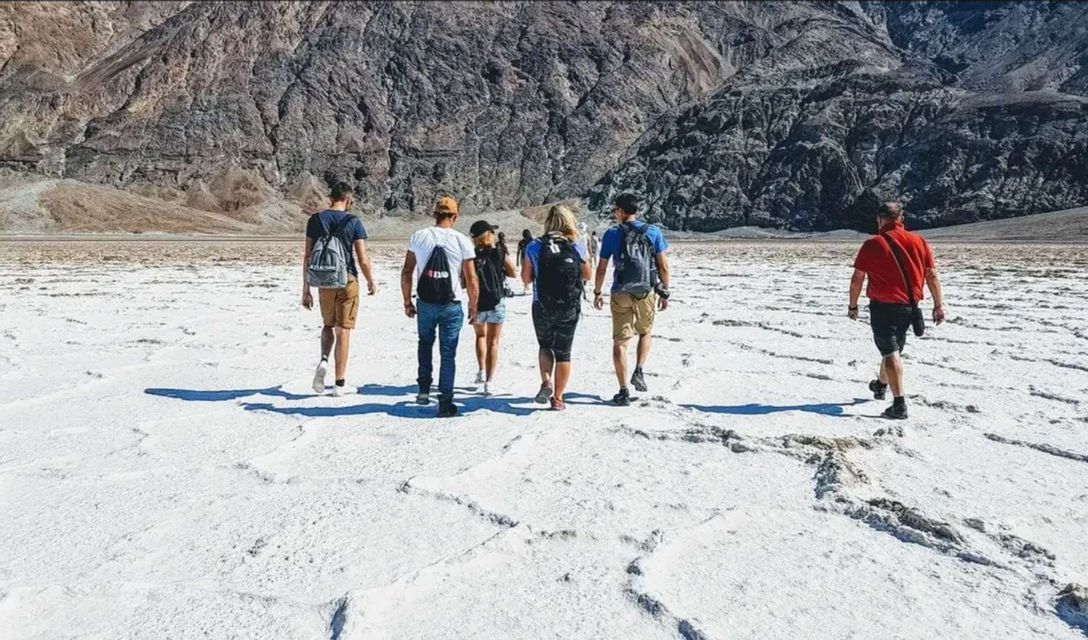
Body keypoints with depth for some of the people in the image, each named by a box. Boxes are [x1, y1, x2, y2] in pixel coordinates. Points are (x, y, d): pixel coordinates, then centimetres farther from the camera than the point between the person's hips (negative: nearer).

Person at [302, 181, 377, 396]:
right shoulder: (354, 222, -6)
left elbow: (307, 257, 1)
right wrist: (371, 282, 9)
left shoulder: (315, 220, 2)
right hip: (347, 281, -2)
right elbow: (363, 259, -8)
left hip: (324, 282, 3)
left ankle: (323, 360, -4)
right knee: (343, 330, 4)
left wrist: (306, 290, 6)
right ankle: (340, 384, 6)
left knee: (328, 325, 23)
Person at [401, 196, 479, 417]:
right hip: (451, 307, -2)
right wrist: (473, 308, 6)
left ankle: (424, 389, 22)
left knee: (425, 343, 26)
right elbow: (471, 280, -5)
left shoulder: (418, 236, 0)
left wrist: (407, 302, 11)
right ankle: (445, 403, 8)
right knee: (448, 354, 6)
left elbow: (406, 272, 2)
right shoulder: (462, 241, -6)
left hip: (425, 304, 2)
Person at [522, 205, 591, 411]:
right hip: (570, 308, 0)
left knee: (545, 346, 21)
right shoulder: (578, 247, -4)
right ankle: (558, 398, 16)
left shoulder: (534, 247, -6)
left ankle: (546, 382, 0)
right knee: (563, 353, 12)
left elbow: (526, 278, -2)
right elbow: (587, 275, 8)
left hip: (542, 307, 0)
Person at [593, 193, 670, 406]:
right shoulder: (653, 232, 1)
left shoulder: (612, 234, -2)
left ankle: (624, 391, 1)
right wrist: (664, 293, 9)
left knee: (620, 342, 4)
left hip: (621, 294, -1)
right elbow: (663, 267, 0)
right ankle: (639, 371, 8)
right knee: (645, 333, 25)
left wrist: (597, 293, 12)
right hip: (646, 293, 1)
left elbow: (601, 268, 0)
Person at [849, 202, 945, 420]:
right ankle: (881, 385, 45)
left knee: (890, 352, -4)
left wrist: (853, 305, 6)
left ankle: (899, 404, -12)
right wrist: (938, 305, 9)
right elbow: (932, 275, 4)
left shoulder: (873, 244, -8)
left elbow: (857, 279, -6)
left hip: (883, 306, -5)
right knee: (894, 348, 22)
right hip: (909, 306, 5)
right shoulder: (919, 242, 3)